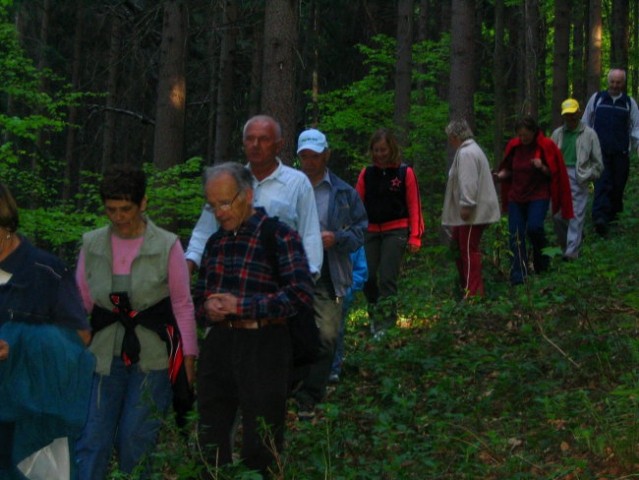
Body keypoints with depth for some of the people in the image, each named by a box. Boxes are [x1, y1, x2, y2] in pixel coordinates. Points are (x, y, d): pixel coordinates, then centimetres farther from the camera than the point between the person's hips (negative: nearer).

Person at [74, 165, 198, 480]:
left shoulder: (167, 246, -6)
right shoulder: (92, 245, 2)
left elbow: (183, 305, -1)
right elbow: (80, 303, 8)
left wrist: (189, 357, -2)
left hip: (151, 356, -2)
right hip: (105, 355, 2)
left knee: (136, 440, 1)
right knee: (93, 439, -3)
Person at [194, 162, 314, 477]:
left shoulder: (279, 236, -6)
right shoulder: (215, 241, 14)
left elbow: (301, 294, -16)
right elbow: (198, 296, 22)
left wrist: (241, 306, -18)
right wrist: (207, 309, -3)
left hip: (262, 346, -6)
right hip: (218, 343, 6)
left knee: (259, 451, 1)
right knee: (210, 443, 11)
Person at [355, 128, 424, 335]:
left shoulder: (405, 172, -1)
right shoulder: (366, 173, 7)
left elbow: (414, 206, -1)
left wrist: (415, 236, -5)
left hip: (396, 231, -3)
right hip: (371, 231, 3)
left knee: (387, 278, -10)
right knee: (368, 277, 4)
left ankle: (384, 323, -7)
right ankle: (374, 316, 22)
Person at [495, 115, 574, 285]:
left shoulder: (546, 146, -5)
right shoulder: (514, 146, 6)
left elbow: (554, 173, -1)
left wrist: (542, 167, -21)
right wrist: (501, 175, -5)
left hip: (538, 196, -4)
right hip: (516, 196, 4)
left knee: (534, 227, -23)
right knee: (516, 235, -2)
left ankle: (541, 262, 4)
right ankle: (518, 276, 4)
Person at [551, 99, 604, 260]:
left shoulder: (589, 134, 3)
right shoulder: (557, 134, 12)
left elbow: (597, 161, 6)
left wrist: (590, 176, 0)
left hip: (578, 179, -3)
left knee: (576, 216, -5)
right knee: (558, 215, 2)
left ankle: (572, 251, -4)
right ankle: (565, 245, 24)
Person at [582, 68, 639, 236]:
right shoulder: (597, 98, 9)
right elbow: (586, 122, 15)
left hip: (620, 153, 2)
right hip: (600, 151, -2)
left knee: (618, 186, 5)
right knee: (602, 184, -14)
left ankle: (612, 213, 21)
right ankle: (600, 218, -25)